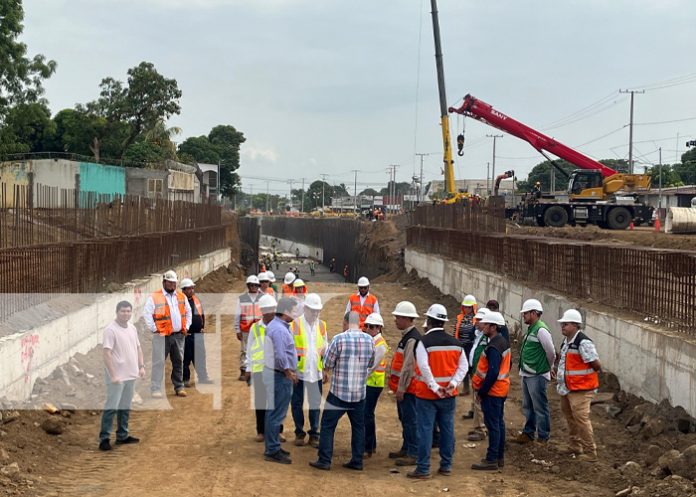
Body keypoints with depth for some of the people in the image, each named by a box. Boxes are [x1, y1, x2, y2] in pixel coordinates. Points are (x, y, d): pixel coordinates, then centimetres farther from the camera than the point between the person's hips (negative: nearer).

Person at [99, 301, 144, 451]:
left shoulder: (132, 328, 10)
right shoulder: (111, 330, -15)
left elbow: (138, 348, 19)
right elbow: (107, 354, -20)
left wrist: (141, 366, 9)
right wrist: (113, 375, -24)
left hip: (131, 375, 8)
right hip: (117, 377, -8)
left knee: (125, 407, 14)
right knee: (111, 407, -7)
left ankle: (122, 435, 22)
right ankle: (104, 438, -2)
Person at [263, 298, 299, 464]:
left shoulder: (275, 325, 12)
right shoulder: (279, 330, -21)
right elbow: (280, 356, -27)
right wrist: (289, 372, -14)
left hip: (273, 373, 11)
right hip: (279, 375, -11)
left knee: (275, 413, 17)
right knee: (276, 414, -4)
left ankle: (273, 446, 26)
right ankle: (272, 451, 1)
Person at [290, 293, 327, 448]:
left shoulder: (322, 325, 6)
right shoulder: (295, 325, -6)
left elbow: (325, 346, 13)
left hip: (315, 371, 3)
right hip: (298, 371, -3)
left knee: (315, 404, 6)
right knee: (297, 403, 7)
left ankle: (314, 434, 16)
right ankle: (299, 433, 20)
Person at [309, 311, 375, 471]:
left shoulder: (339, 339, -15)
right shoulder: (369, 340, -2)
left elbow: (327, 363, -7)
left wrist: (325, 373, 14)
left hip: (339, 392, -4)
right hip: (360, 393, 4)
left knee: (328, 426, 6)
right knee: (358, 427, 15)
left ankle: (324, 460, 6)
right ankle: (357, 461, 17)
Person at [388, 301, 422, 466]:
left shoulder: (412, 339, -20)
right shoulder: (406, 336, 13)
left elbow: (408, 366, -23)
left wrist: (401, 388, -21)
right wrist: (398, 387, 21)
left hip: (408, 387, -10)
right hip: (403, 387, 10)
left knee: (410, 420, -5)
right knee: (404, 419, 18)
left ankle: (414, 454, 0)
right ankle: (406, 449, 29)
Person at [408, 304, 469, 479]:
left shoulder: (424, 342, -12)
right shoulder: (455, 342, 5)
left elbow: (424, 367, -22)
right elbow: (463, 366, 1)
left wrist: (435, 388, -16)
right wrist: (452, 384, -6)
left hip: (427, 394, -5)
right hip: (449, 395, 5)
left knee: (425, 430, -1)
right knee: (447, 429, 12)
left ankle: (423, 469, 1)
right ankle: (446, 466, 20)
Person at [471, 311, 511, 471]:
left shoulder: (493, 347, -22)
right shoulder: (503, 342, 10)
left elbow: (492, 373, -27)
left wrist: (481, 391, -18)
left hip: (492, 391, -10)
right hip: (501, 390, 10)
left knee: (493, 425, -5)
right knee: (499, 423, 15)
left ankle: (491, 460, -1)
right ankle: (499, 457, 23)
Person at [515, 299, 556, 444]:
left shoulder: (541, 330, -19)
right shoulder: (531, 329, 11)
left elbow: (551, 353, -17)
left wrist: (548, 368, 0)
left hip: (537, 376, -10)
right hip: (526, 375, 10)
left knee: (540, 407, 1)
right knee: (528, 407, 18)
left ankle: (543, 437, 10)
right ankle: (528, 433, 30)